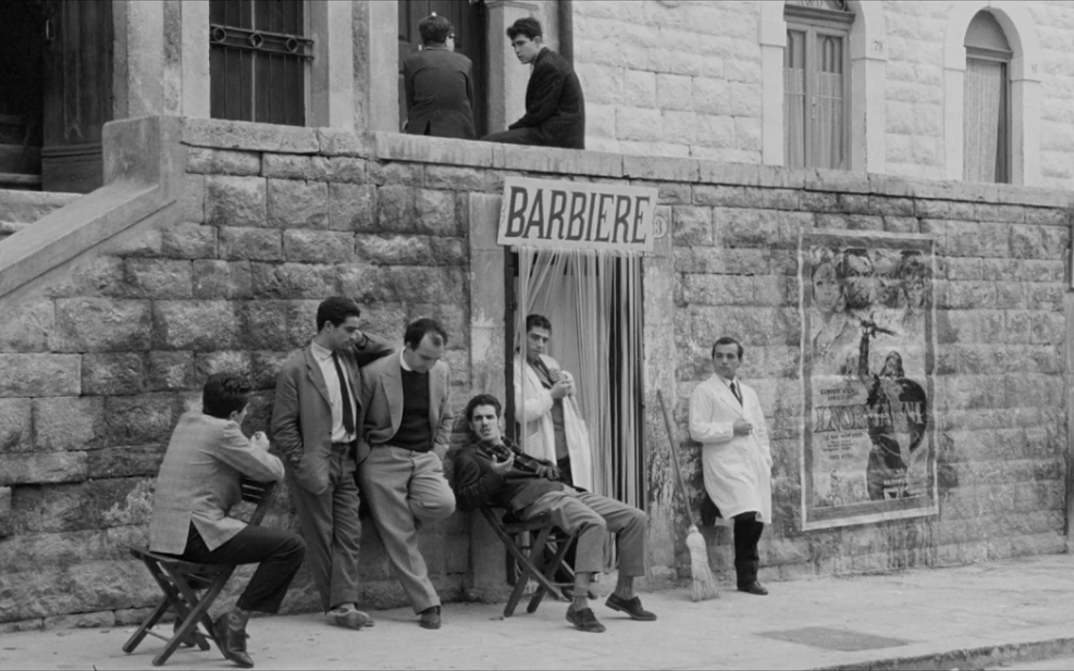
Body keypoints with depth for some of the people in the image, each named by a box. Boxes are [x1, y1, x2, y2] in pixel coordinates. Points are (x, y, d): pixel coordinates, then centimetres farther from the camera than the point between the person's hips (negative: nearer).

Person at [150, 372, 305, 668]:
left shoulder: (188, 421, 15)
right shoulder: (223, 430, -11)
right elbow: (271, 471, -6)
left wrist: (252, 449, 19)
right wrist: (261, 449, 14)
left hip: (164, 532, 10)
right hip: (196, 533, -10)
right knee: (292, 546, -14)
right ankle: (235, 620, -12)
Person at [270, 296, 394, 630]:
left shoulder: (349, 357, 7)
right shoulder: (295, 369, -10)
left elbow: (387, 352, 22)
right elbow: (283, 426, -9)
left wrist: (362, 340, 4)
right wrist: (303, 468, -14)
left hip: (346, 459, 6)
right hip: (317, 461, -6)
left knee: (349, 534, -1)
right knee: (321, 536, 2)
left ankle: (345, 604, -2)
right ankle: (334, 604, 9)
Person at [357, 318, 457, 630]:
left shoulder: (440, 371, 5)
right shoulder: (376, 374, -10)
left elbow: (445, 418, 19)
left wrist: (437, 457, 9)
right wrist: (367, 458, -2)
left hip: (425, 457, 4)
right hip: (385, 459, -4)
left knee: (443, 504, -24)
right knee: (400, 537, -8)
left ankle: (396, 509, 7)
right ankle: (427, 604, 1)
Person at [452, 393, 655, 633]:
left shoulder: (510, 449, 32)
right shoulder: (469, 456, 11)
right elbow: (465, 500, -2)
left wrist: (546, 468, 12)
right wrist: (495, 475, -15)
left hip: (564, 490, 8)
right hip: (535, 499, -8)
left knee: (635, 518, -1)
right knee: (594, 523, -36)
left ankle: (624, 594, 8)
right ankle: (579, 606, -42)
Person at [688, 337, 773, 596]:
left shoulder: (749, 393, 23)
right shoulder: (704, 391, 1)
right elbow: (697, 430, -9)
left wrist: (766, 463, 13)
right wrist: (732, 429, -9)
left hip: (754, 465, 7)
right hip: (725, 465, -6)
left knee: (757, 521, 0)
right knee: (747, 516, -22)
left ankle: (747, 578, 14)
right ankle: (747, 576, -8)